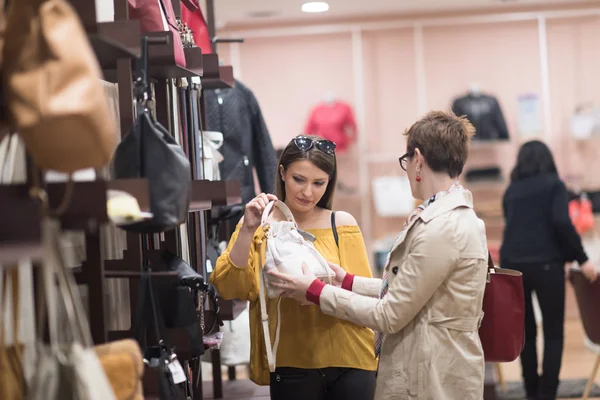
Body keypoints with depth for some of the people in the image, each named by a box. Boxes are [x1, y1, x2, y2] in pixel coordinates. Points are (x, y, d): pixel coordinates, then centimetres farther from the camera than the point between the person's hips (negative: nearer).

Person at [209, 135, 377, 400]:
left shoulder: (342, 224, 2)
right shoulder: (259, 226, 1)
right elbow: (228, 288, -11)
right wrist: (247, 230, -21)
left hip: (349, 360, 1)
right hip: (291, 365, 0)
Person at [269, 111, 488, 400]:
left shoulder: (439, 229, -22)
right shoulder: (458, 216, 10)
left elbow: (390, 316, -17)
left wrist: (315, 292, -9)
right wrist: (348, 282, 13)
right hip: (442, 373, 9)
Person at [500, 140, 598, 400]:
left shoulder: (511, 190, 15)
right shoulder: (554, 184, 4)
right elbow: (562, 223, -11)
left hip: (513, 264, 4)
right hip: (545, 264, -4)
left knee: (525, 333, 13)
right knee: (553, 334, 4)